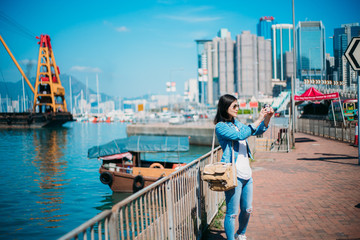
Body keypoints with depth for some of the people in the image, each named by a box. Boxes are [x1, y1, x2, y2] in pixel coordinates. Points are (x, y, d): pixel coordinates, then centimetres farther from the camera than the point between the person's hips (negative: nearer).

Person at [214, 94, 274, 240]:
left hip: (246, 174, 8)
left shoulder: (237, 124, 15)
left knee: (247, 209, 17)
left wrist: (267, 118, 2)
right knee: (232, 213, -3)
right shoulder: (220, 127, -10)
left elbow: (258, 131, 19)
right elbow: (241, 135, -22)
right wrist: (259, 119, -20)